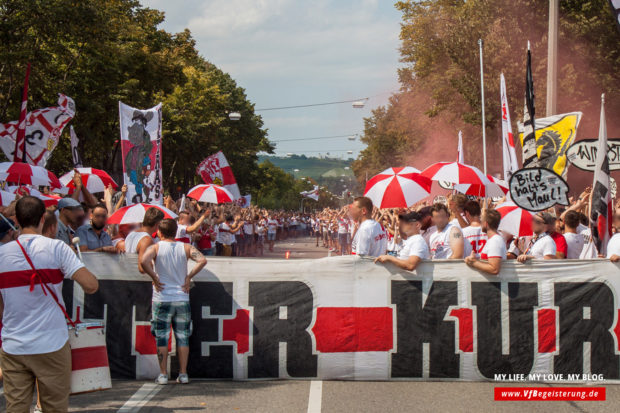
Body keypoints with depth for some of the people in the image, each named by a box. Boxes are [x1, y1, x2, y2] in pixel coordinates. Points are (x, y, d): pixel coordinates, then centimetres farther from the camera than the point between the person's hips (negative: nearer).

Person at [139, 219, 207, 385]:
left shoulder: (156, 248, -3)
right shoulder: (186, 248, 2)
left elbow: (144, 261, -23)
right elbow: (202, 260, -11)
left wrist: (154, 278, -10)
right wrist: (188, 277, -3)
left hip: (162, 299, -2)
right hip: (182, 299, 2)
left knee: (162, 338, 5)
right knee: (183, 337, 9)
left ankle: (163, 374, 4)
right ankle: (183, 374, 9)